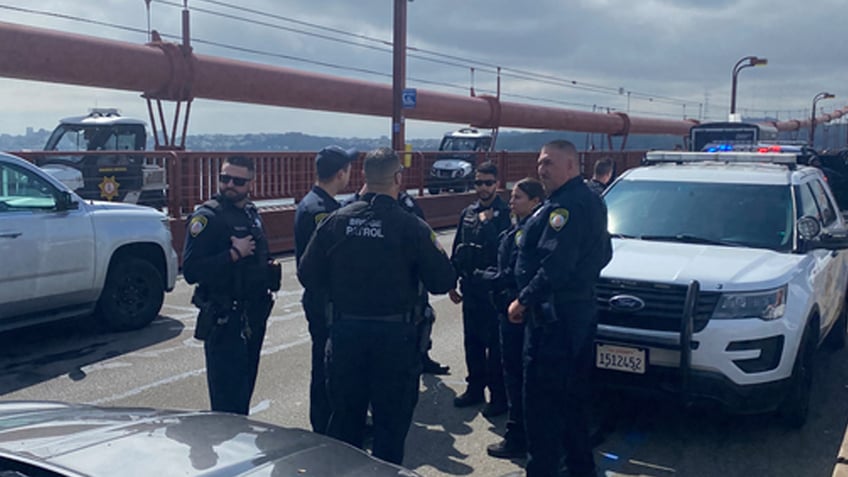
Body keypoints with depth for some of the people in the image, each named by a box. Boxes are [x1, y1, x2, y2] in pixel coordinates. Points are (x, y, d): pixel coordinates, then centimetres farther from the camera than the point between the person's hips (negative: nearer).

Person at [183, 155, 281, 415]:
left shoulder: (251, 213, 12)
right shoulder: (207, 217, -13)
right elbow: (191, 271, -21)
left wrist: (269, 268, 10)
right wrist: (235, 254, -23)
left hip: (253, 314, 8)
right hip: (224, 320, -8)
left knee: (245, 387, 17)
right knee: (228, 397, -5)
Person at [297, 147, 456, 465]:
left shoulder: (336, 220, -5)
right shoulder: (411, 227, -13)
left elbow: (308, 275, -1)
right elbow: (443, 282, -11)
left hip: (345, 329, 3)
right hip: (395, 332, -3)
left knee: (345, 417, 19)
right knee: (392, 421, 12)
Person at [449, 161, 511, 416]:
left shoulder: (505, 213, -8)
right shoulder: (467, 213, 12)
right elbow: (457, 250, 16)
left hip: (493, 289, -7)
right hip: (470, 288, 7)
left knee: (495, 344, -1)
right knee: (472, 341, 15)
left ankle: (498, 395, 9)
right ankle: (475, 388, 29)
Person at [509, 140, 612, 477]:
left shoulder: (566, 205, -17)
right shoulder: (590, 200, 17)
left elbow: (556, 264, -24)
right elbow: (603, 254, 23)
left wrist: (524, 299, -16)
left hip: (554, 315, -11)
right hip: (581, 309, 11)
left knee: (542, 400, -5)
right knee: (572, 397, 19)